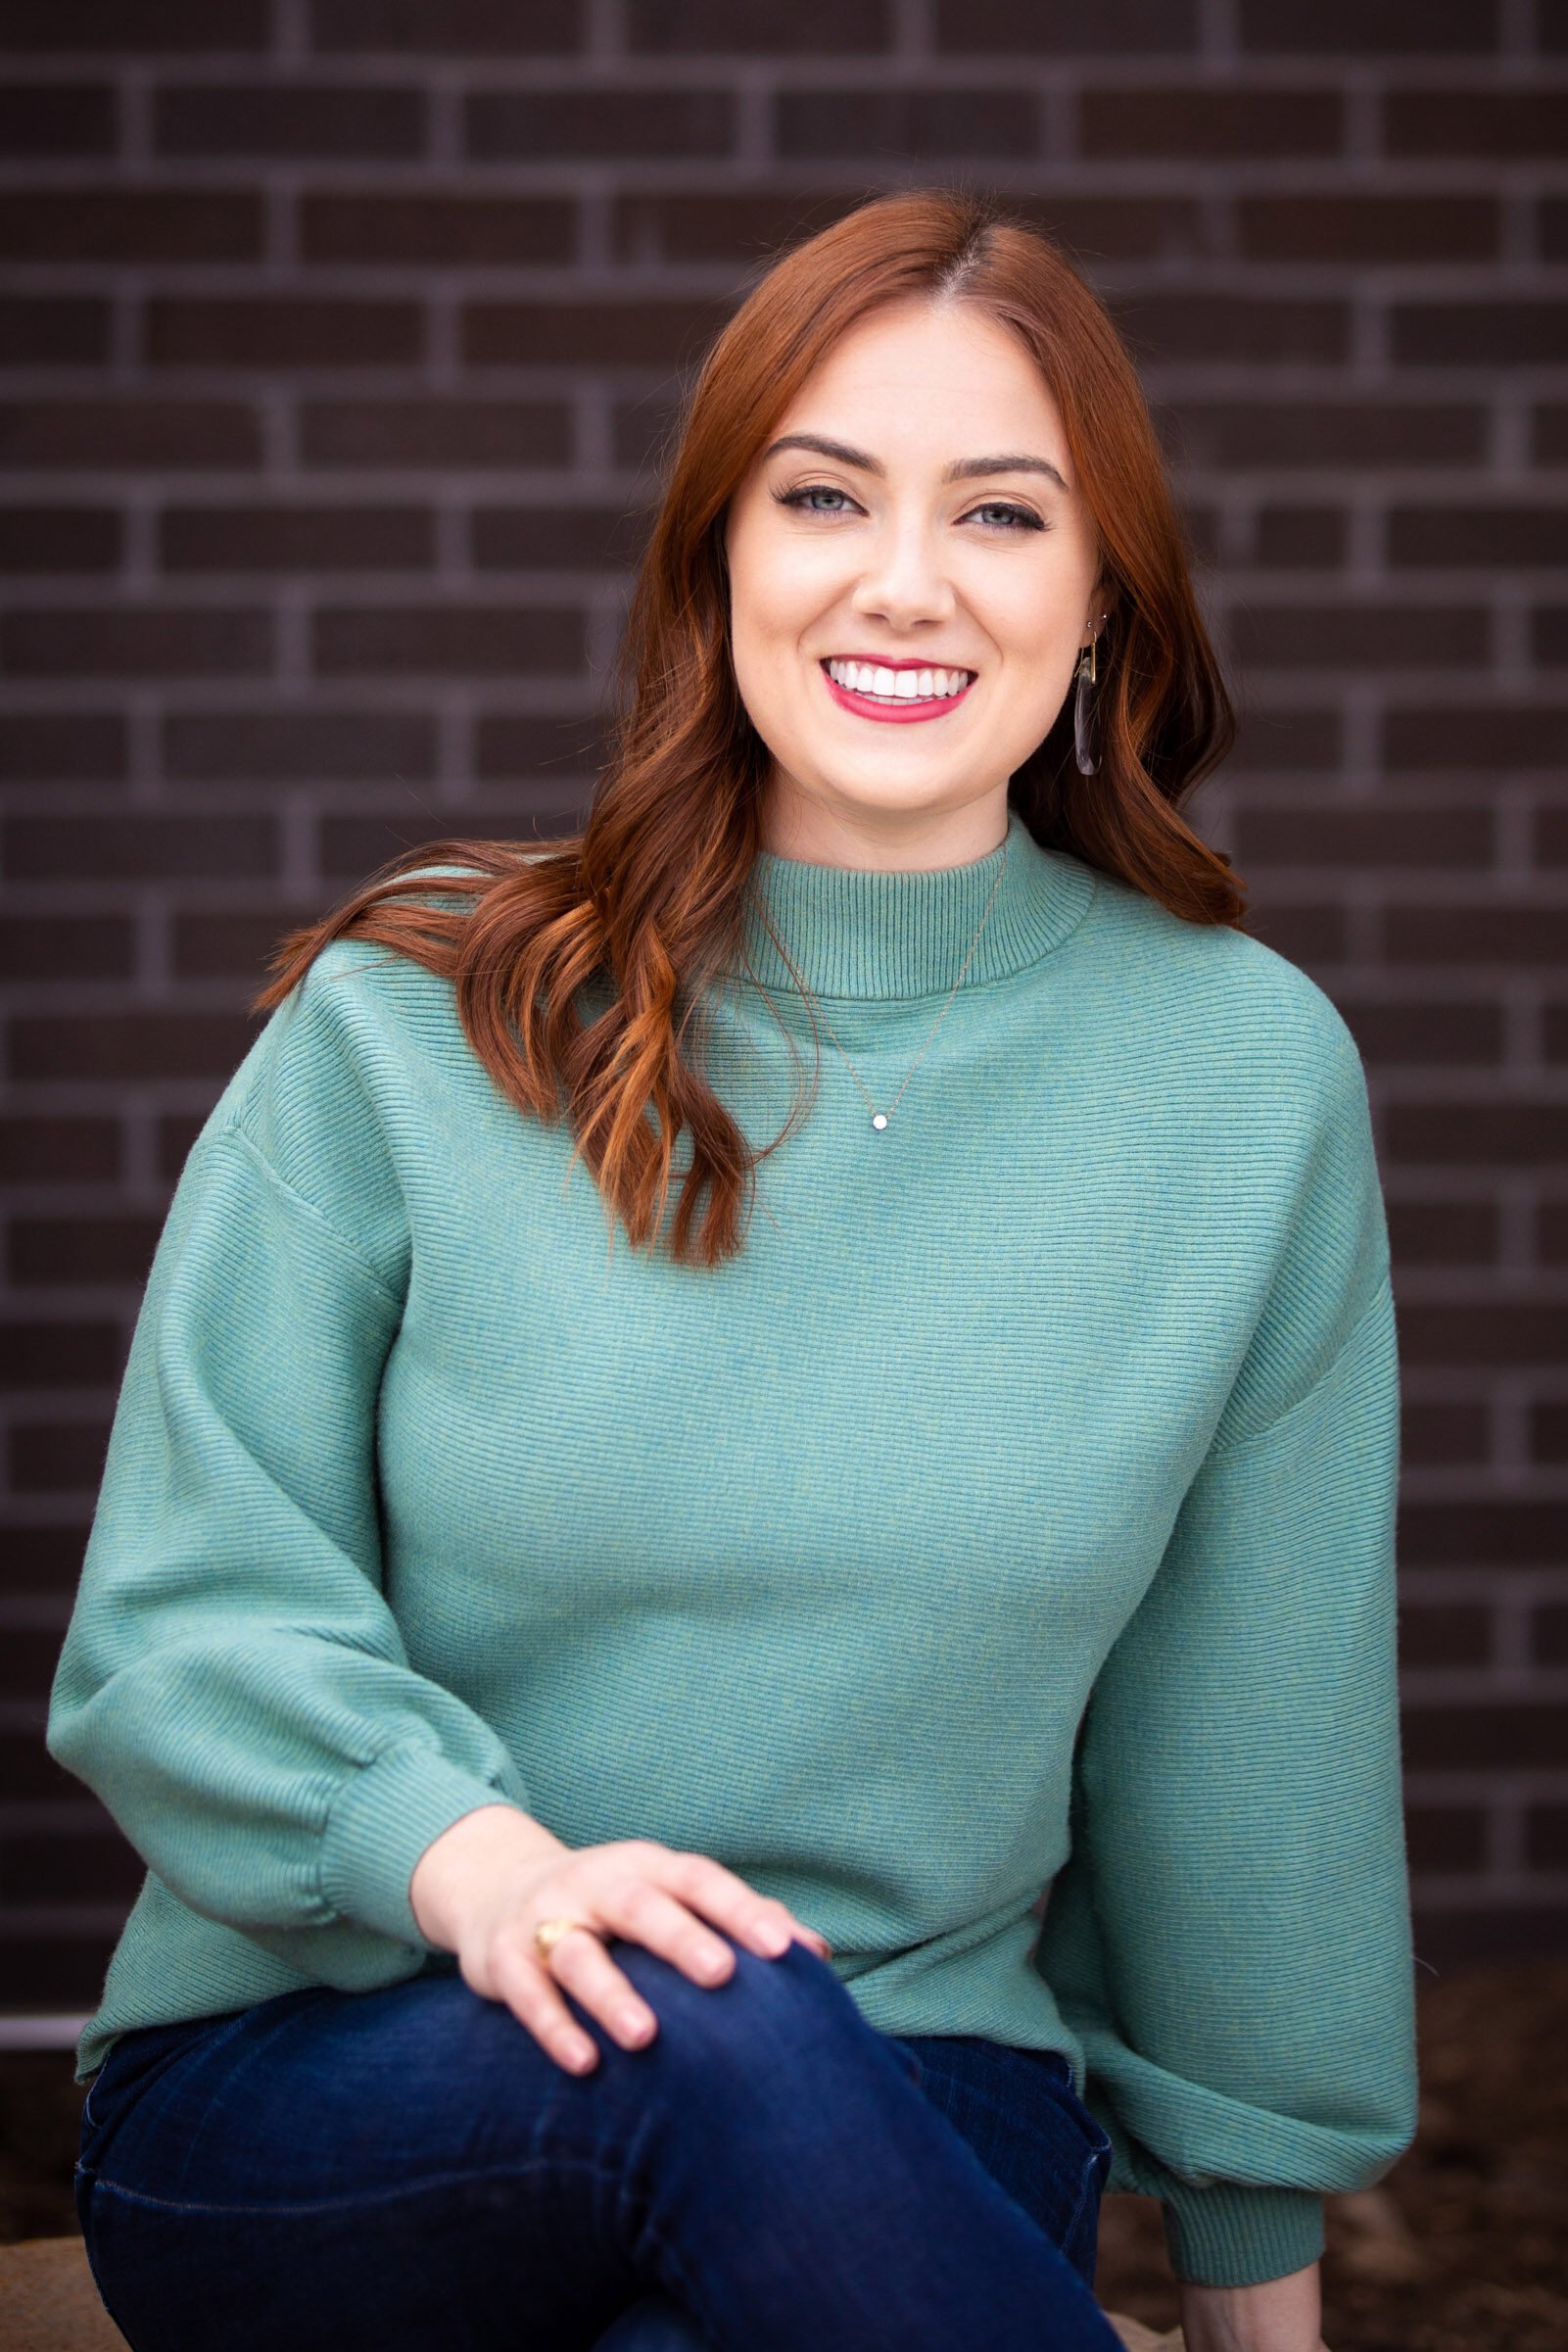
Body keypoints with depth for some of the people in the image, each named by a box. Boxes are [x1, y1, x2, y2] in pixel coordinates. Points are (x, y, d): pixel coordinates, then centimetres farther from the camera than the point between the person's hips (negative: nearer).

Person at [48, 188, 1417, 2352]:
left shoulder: (1247, 1077, 0)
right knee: (720, 2033, -34)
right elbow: (181, 1620, -4)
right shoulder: (407, 1027, -4)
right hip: (301, 2092, 0)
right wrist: (477, 1861, -24)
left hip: (907, 2110, 1)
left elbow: (1247, 1728, 6)